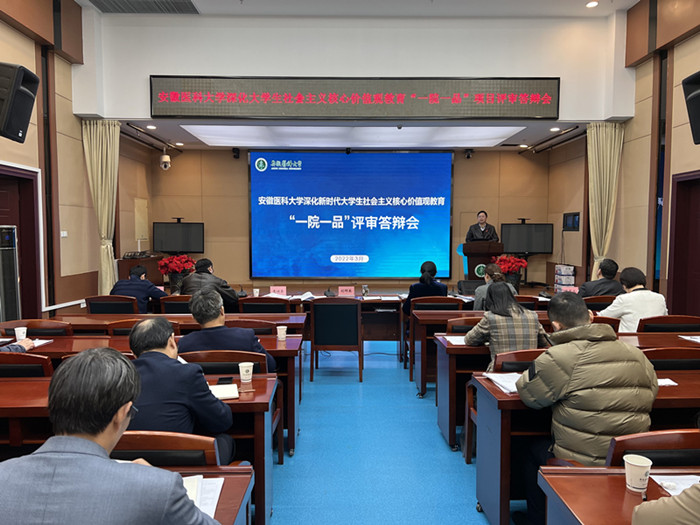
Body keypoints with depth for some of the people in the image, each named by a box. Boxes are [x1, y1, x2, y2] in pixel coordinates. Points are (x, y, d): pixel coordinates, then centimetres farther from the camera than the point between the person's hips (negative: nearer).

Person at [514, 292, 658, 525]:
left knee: (533, 450, 24)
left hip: (578, 466, -6)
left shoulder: (559, 357, -19)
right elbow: (652, 390, 16)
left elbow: (528, 394, -7)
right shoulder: (636, 355, -1)